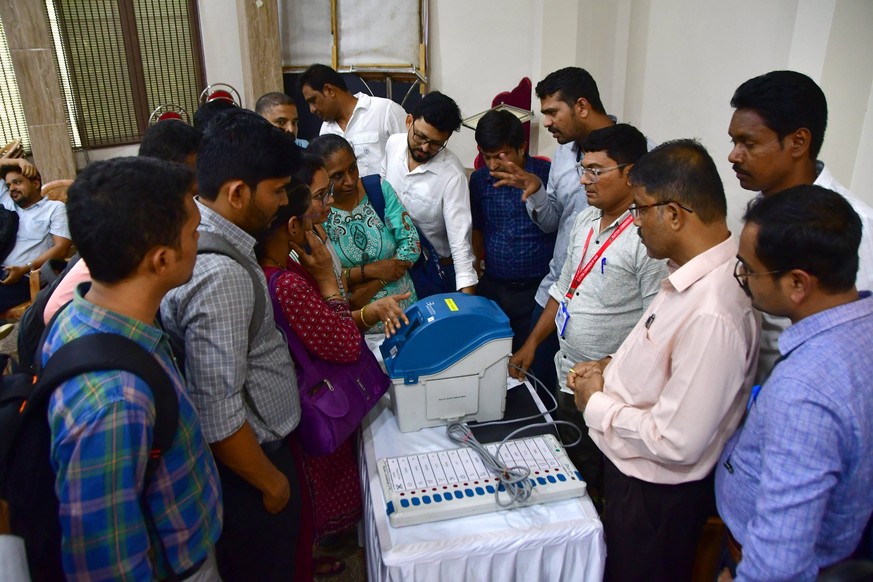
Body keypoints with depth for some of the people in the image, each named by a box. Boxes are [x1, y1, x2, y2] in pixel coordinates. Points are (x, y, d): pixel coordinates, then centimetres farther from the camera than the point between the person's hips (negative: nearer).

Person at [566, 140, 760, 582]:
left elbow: (676, 442, -31)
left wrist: (597, 404, -17)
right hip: (631, 470, 8)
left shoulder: (712, 313, -35)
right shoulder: (693, 274, -5)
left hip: (658, 493, -8)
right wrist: (614, 366, -1)